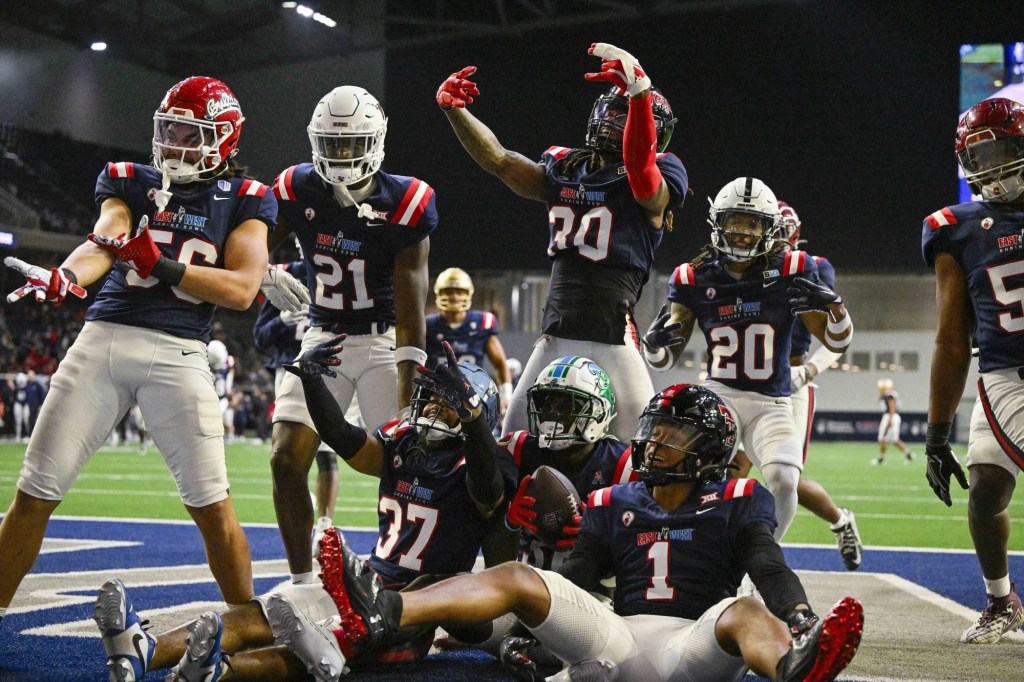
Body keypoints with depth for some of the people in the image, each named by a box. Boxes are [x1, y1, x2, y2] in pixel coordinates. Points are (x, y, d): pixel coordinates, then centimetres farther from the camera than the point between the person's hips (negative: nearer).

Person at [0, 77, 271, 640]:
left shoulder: (243, 201, 9)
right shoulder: (130, 182, 14)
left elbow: (242, 289, -4)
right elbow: (102, 243, -5)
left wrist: (161, 264, -16)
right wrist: (63, 276, -28)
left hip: (178, 355, -2)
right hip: (103, 338, 2)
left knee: (211, 504, -5)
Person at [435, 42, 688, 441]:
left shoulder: (653, 183, -3)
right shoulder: (565, 169, 15)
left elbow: (642, 172, -26)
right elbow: (498, 160, 6)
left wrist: (640, 93, -41)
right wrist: (454, 110, -8)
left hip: (611, 341, -6)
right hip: (555, 340, 6)